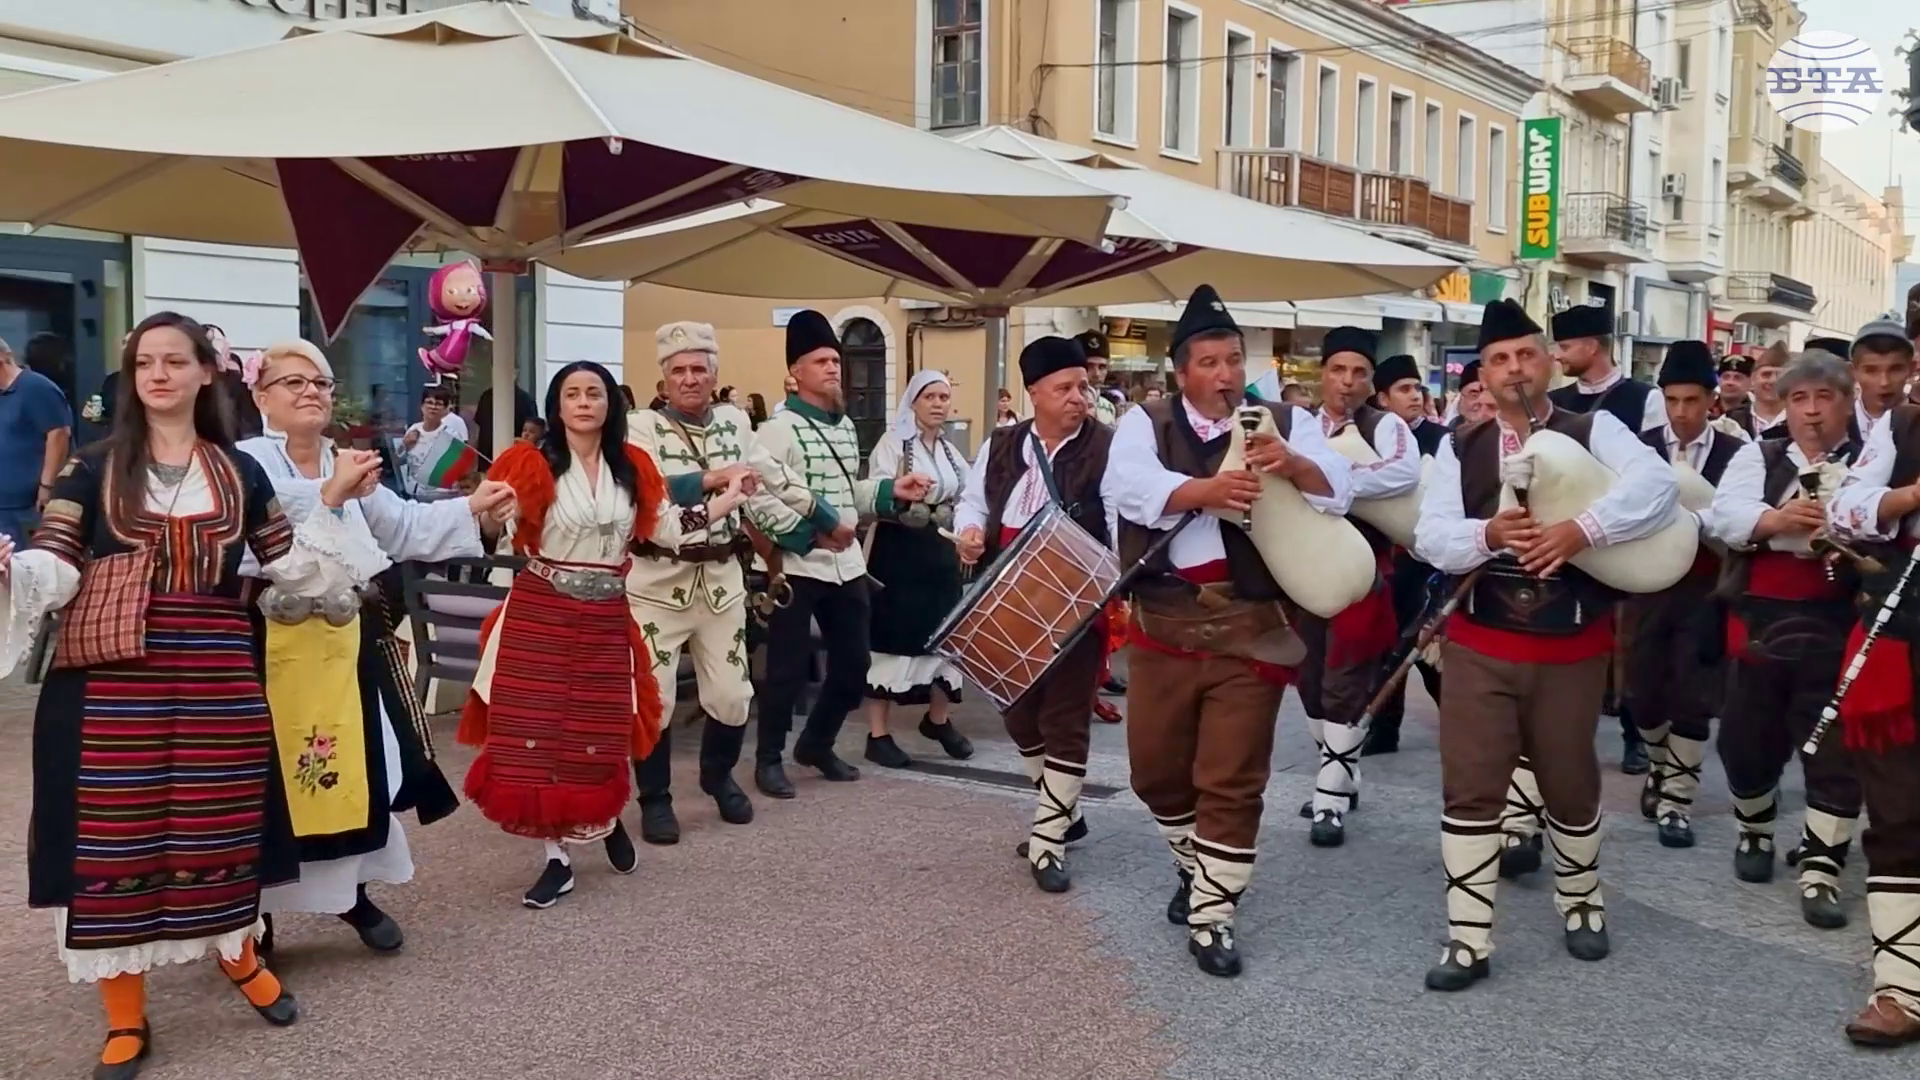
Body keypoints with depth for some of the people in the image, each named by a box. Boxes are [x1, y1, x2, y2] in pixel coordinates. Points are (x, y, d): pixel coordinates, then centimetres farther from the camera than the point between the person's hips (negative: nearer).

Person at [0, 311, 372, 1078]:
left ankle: (239, 955, 35)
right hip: (112, 679, -1)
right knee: (114, 831, 0)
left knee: (218, 823, 8)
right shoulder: (94, 468, 4)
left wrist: (332, 501, 4)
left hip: (216, 673, 2)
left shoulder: (241, 473, 11)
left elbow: (289, 567, 11)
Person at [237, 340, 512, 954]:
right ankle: (254, 910, 18)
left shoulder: (350, 465, 12)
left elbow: (407, 526, 7)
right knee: (271, 778, 2)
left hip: (348, 642, 7)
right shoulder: (245, 463, -12)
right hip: (274, 646, -6)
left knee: (360, 768, 14)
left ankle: (354, 892, 31)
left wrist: (471, 510, -4)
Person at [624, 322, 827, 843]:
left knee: (732, 696, 9)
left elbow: (774, 481, 17)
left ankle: (718, 776, 36)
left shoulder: (734, 422, 7)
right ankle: (655, 799, 19)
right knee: (653, 700, 0)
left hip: (722, 580, 4)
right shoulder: (641, 426, -7)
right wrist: (712, 478, -29)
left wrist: (827, 519, 20)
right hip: (657, 582, -4)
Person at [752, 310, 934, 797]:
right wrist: (815, 524, -26)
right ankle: (769, 758, 17)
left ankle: (816, 744, 32)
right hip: (796, 566, -8)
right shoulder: (780, 428, -11)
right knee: (788, 668, 1)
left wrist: (892, 490, 8)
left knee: (853, 665, 12)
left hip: (847, 565, 8)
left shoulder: (847, 425, 15)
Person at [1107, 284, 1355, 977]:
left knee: (1232, 782, 1)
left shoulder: (1285, 423, 4)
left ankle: (1211, 916, 13)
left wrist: (1291, 463, -30)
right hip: (1162, 624, 1)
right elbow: (1131, 487, -18)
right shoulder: (1145, 423, 2)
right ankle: (1195, 866, 39)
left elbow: (1338, 491, -9)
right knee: (1156, 770, 13)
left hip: (1251, 630, -1)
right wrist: (1207, 490, -34)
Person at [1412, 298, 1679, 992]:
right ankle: (1468, 941, 8)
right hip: (1479, 644, 1)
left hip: (1572, 646, 0)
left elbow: (1657, 484, -20)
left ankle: (1580, 903, 42)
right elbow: (1430, 536, -7)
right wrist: (1487, 534, -27)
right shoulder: (1460, 448, 2)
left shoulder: (1593, 430, -3)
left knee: (1570, 785, 15)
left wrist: (1579, 531, -33)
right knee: (1469, 789, -1)